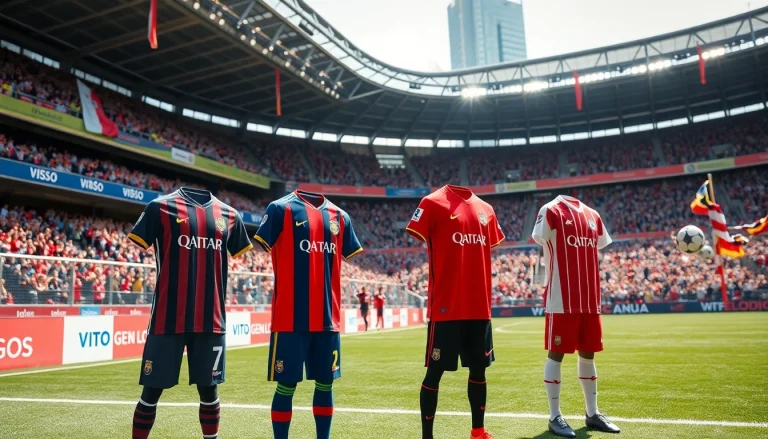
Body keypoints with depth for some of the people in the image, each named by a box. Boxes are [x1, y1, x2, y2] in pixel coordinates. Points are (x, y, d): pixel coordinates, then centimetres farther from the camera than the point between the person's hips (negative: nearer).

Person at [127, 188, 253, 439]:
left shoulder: (228, 215, 10)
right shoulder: (161, 207, 1)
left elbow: (242, 257, 17)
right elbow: (135, 250, 0)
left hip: (211, 319, 3)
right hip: (168, 318, -2)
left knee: (209, 388, 12)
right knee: (152, 389, 5)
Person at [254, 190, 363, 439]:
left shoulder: (339, 216, 12)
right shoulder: (281, 208, -2)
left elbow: (351, 255, 17)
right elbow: (261, 245, -7)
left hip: (328, 318, 5)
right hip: (291, 318, -4)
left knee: (325, 383, 12)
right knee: (286, 385, 3)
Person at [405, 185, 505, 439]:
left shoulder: (485, 209, 14)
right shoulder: (432, 203, -4)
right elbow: (415, 239, -7)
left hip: (479, 308, 6)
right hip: (446, 308, -6)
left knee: (478, 369, 14)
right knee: (435, 371, 1)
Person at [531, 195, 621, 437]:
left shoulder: (592, 215, 14)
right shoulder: (550, 210, -6)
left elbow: (598, 249, 20)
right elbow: (538, 237, -15)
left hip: (590, 300, 7)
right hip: (561, 300, -7)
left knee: (588, 354, 15)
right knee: (556, 354, 1)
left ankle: (593, 414, 27)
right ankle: (555, 416, 11)